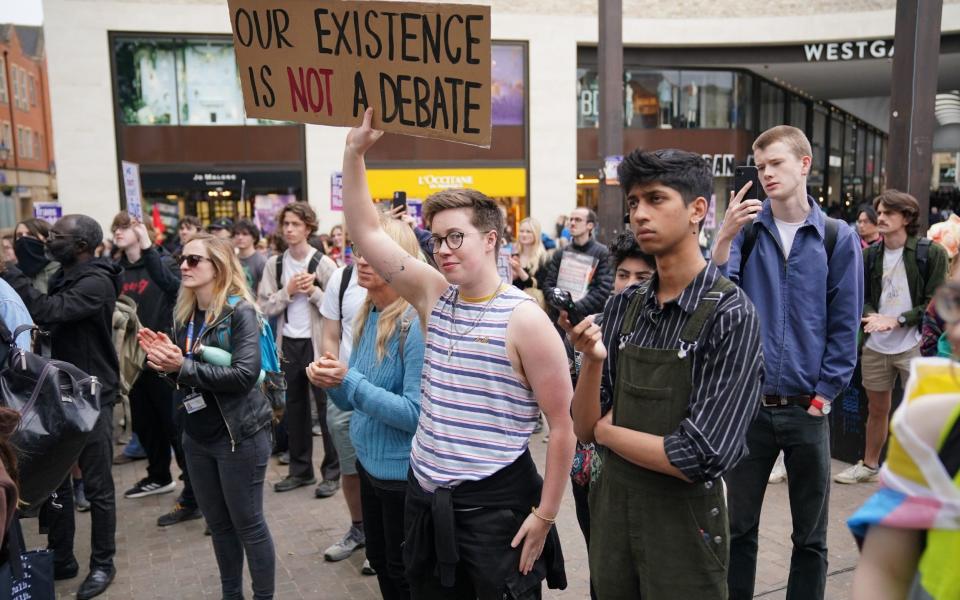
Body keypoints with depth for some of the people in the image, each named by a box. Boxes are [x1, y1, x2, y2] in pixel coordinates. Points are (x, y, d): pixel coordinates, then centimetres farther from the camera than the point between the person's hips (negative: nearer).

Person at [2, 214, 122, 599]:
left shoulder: (96, 282, -16)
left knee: (97, 484, 4)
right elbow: (48, 323, 13)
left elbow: (48, 313, -29)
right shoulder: (61, 278, 11)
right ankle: (60, 558, 30)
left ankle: (102, 564, 20)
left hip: (91, 394, -8)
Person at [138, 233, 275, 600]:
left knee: (248, 523, 5)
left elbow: (245, 374, -24)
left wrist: (183, 367, -23)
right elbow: (185, 376, 13)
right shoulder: (185, 313, 7)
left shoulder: (240, 311, -13)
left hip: (239, 435, -7)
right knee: (218, 523, 18)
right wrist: (165, 359, -7)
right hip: (197, 435, 7)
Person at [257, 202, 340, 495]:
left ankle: (331, 472, 13)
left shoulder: (323, 263, -8)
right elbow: (265, 307, -1)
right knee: (294, 409, 14)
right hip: (288, 344, 5)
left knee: (326, 408, 2)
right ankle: (300, 469, 27)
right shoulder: (274, 264, 4)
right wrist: (288, 290, -14)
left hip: (318, 344, -4)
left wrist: (313, 292, -21)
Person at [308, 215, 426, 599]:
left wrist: (349, 380, -25)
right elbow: (354, 401, 10)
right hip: (369, 463, 8)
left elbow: (416, 413, -25)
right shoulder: (366, 315, 3)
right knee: (380, 563, 26)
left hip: (404, 471, -8)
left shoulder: (417, 323, -23)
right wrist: (331, 380, -11)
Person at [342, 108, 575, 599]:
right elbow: (366, 232, 1)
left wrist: (544, 516, -12)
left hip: (494, 504, -6)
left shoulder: (525, 320, -16)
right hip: (425, 497, 6)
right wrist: (355, 152, -7)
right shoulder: (434, 296, 1)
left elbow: (563, 425, -13)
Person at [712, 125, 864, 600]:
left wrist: (823, 396, -5)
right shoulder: (745, 230, 0)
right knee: (739, 526, 13)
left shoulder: (838, 239, -1)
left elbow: (844, 326, 0)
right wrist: (725, 237, -22)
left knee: (810, 537, 14)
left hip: (807, 409, 0)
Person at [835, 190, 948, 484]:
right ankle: (869, 465, 34)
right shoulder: (870, 255, 4)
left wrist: (896, 320, -18)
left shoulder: (932, 253, -8)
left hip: (913, 347, -4)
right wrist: (871, 316, -12)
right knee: (876, 410, 18)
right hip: (876, 346, 4)